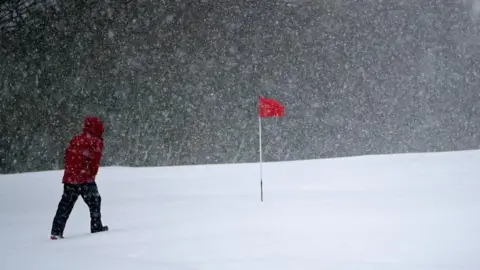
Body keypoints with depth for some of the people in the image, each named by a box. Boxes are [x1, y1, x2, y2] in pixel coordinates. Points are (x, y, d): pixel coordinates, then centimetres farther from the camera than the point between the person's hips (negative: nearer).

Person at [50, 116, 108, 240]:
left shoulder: (75, 139, 15)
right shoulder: (96, 142, -3)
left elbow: (67, 157, 14)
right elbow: (95, 161, -9)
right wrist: (92, 174, 5)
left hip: (69, 178, 6)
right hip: (85, 179, -6)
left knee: (65, 205, 9)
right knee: (94, 202, 12)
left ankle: (56, 232, 6)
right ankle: (96, 227, 13)